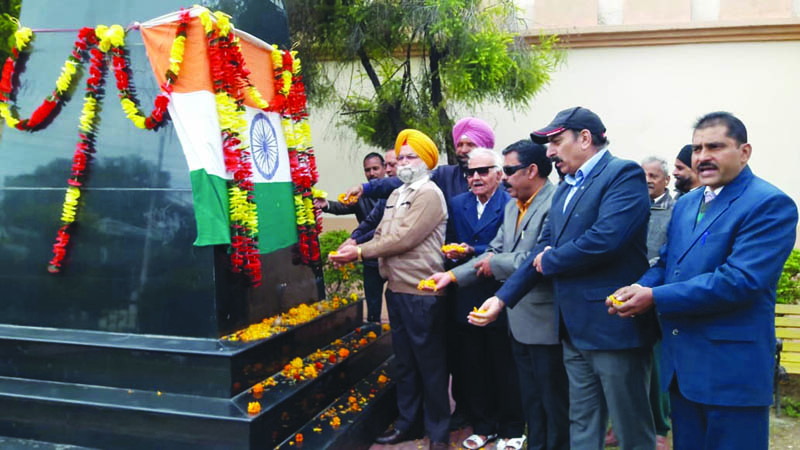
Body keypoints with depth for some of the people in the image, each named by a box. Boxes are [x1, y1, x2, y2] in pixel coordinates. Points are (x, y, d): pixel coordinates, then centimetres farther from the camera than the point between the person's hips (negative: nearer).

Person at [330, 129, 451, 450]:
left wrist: (359, 252, -14)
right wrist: (354, 252, -4)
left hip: (421, 293, -8)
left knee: (430, 364, 3)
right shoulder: (396, 196, 16)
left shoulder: (429, 194, -12)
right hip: (396, 290, 8)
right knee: (404, 362, 18)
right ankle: (406, 423, 32)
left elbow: (403, 239, -19)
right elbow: (381, 237, 14)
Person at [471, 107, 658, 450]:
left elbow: (604, 239, -26)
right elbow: (544, 248, 12)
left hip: (615, 325, -8)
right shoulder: (566, 188, 15)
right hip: (575, 329, 8)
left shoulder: (624, 174, -11)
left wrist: (549, 261, -10)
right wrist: (503, 298, 3)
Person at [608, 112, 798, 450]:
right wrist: (638, 290, -8)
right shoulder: (686, 204, 13)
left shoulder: (771, 205, -12)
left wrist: (655, 298, -21)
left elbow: (740, 279, -23)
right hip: (681, 364, 7)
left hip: (732, 369, -7)